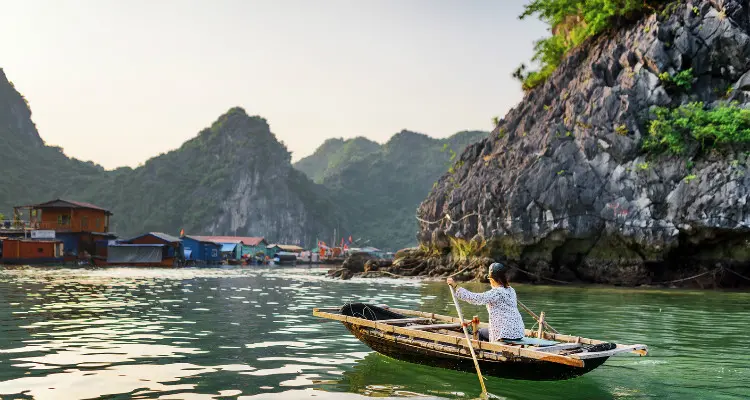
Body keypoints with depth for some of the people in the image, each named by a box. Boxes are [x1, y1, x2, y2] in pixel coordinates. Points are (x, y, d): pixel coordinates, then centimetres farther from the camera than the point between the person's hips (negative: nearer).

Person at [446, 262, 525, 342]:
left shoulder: (496, 292, -15)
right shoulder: (511, 290, 9)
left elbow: (475, 298, -21)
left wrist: (456, 287, -18)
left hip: (507, 334, -8)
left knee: (481, 333, 17)